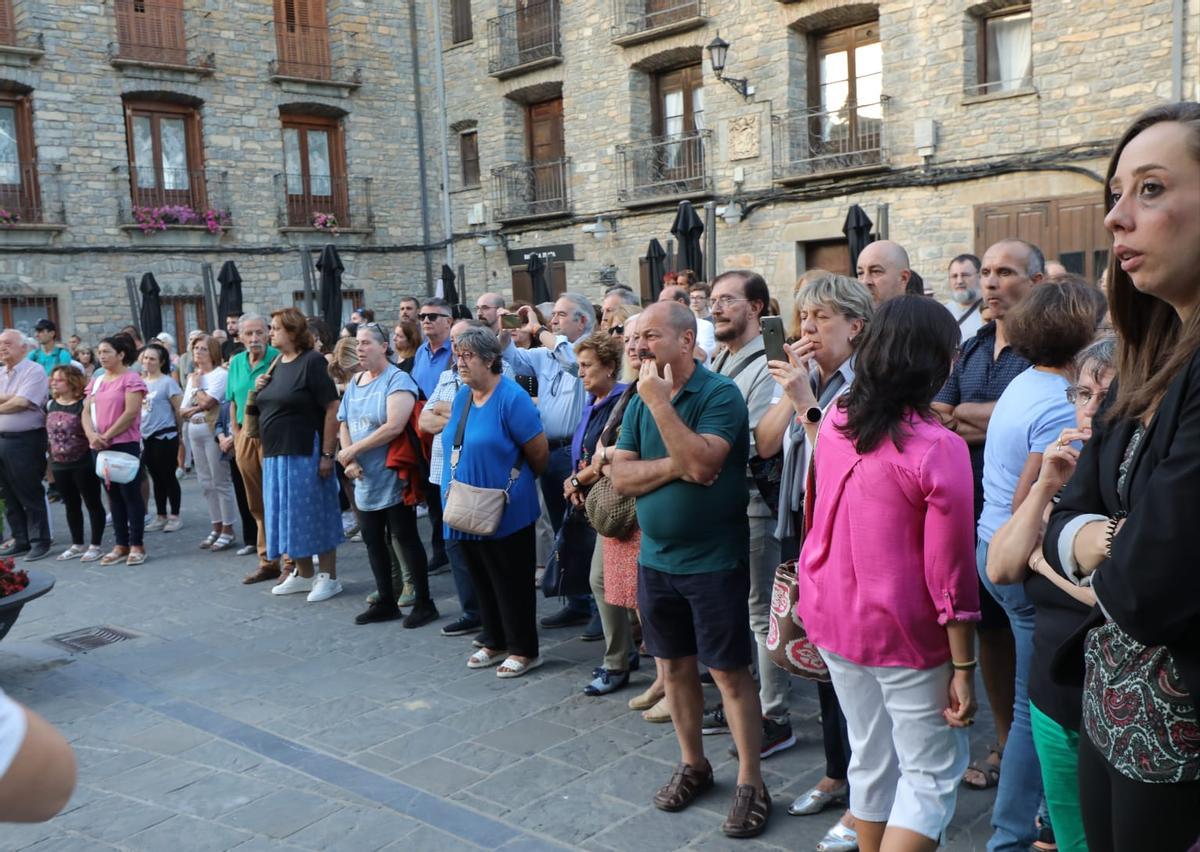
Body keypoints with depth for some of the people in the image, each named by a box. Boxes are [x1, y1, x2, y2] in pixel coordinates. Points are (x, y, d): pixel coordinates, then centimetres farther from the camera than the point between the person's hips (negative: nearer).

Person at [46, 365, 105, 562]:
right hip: (60, 464, 7)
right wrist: (51, 459, 15)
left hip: (84, 463, -7)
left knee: (93, 503, 3)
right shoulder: (50, 405, 8)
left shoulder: (84, 405, -13)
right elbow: (49, 433, 17)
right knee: (71, 505, 15)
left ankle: (95, 545, 10)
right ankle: (77, 545, 26)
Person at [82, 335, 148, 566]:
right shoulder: (96, 381, 15)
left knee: (130, 493, -3)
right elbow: (86, 411, 9)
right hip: (100, 447, 7)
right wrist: (92, 435, -10)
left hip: (125, 444, -7)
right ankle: (121, 544, 16)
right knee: (113, 495, 10)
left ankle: (136, 545, 2)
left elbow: (131, 412, -15)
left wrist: (107, 436, -14)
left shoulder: (131, 378, -6)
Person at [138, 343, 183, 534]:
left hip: (165, 437, -6)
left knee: (168, 476, 0)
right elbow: (136, 408, 18)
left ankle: (174, 516, 9)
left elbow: (179, 410, -8)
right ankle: (161, 516, 21)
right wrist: (137, 431, 13)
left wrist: (177, 431, 1)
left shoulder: (167, 382, -10)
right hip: (146, 437, 6)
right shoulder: (141, 382, 8)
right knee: (156, 478, 13)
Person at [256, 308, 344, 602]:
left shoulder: (312, 361, -11)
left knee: (314, 513, -1)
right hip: (275, 455, 8)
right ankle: (303, 575, 26)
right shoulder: (276, 365, 13)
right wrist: (259, 389, 1)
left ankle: (329, 577, 9)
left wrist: (327, 454, -20)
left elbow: (332, 408, -17)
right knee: (288, 516, 13)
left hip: (304, 453, -8)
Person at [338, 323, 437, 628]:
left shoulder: (397, 379, -13)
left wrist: (353, 450, -19)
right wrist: (349, 461, -7)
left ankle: (424, 602, 9)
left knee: (405, 537, -2)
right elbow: (344, 424, 10)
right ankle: (386, 602, 24)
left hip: (392, 476, -8)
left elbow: (394, 426, -25)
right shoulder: (355, 381, 11)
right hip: (365, 478, 8)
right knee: (373, 539, 12)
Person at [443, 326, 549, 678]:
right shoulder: (461, 397, 7)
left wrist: (515, 484, 1)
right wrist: (455, 486, 11)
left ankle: (523, 650, 16)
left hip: (505, 512, -8)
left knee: (511, 582, 3)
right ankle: (495, 643, 31)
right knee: (482, 579, 17)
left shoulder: (511, 397, -17)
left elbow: (540, 453, -14)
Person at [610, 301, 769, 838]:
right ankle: (692, 764, 32)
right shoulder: (640, 399, 5)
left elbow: (701, 463, -27)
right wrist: (676, 467, -16)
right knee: (675, 666, 16)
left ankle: (750, 784, 13)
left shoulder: (720, 394, -13)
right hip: (655, 559, 6)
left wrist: (659, 400, -23)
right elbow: (621, 476, -2)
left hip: (713, 560, -6)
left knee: (730, 672, 1)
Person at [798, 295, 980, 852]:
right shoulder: (939, 449, -20)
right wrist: (963, 668, -9)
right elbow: (949, 576, -17)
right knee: (932, 773, 9)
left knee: (870, 760, 20)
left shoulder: (834, 423, -1)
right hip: (905, 636, -6)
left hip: (832, 618, 6)